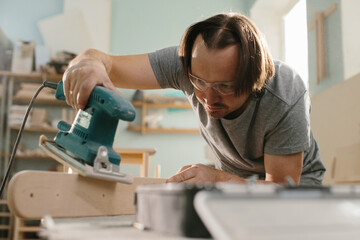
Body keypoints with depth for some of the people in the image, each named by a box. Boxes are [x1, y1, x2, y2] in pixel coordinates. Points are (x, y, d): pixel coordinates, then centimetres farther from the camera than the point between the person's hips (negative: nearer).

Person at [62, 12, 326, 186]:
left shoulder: (286, 100, -34)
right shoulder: (189, 63, -28)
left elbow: (283, 192, -30)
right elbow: (109, 65, -30)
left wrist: (217, 179, -44)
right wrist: (90, 61, -54)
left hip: (295, 178, -2)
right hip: (232, 176, 3)